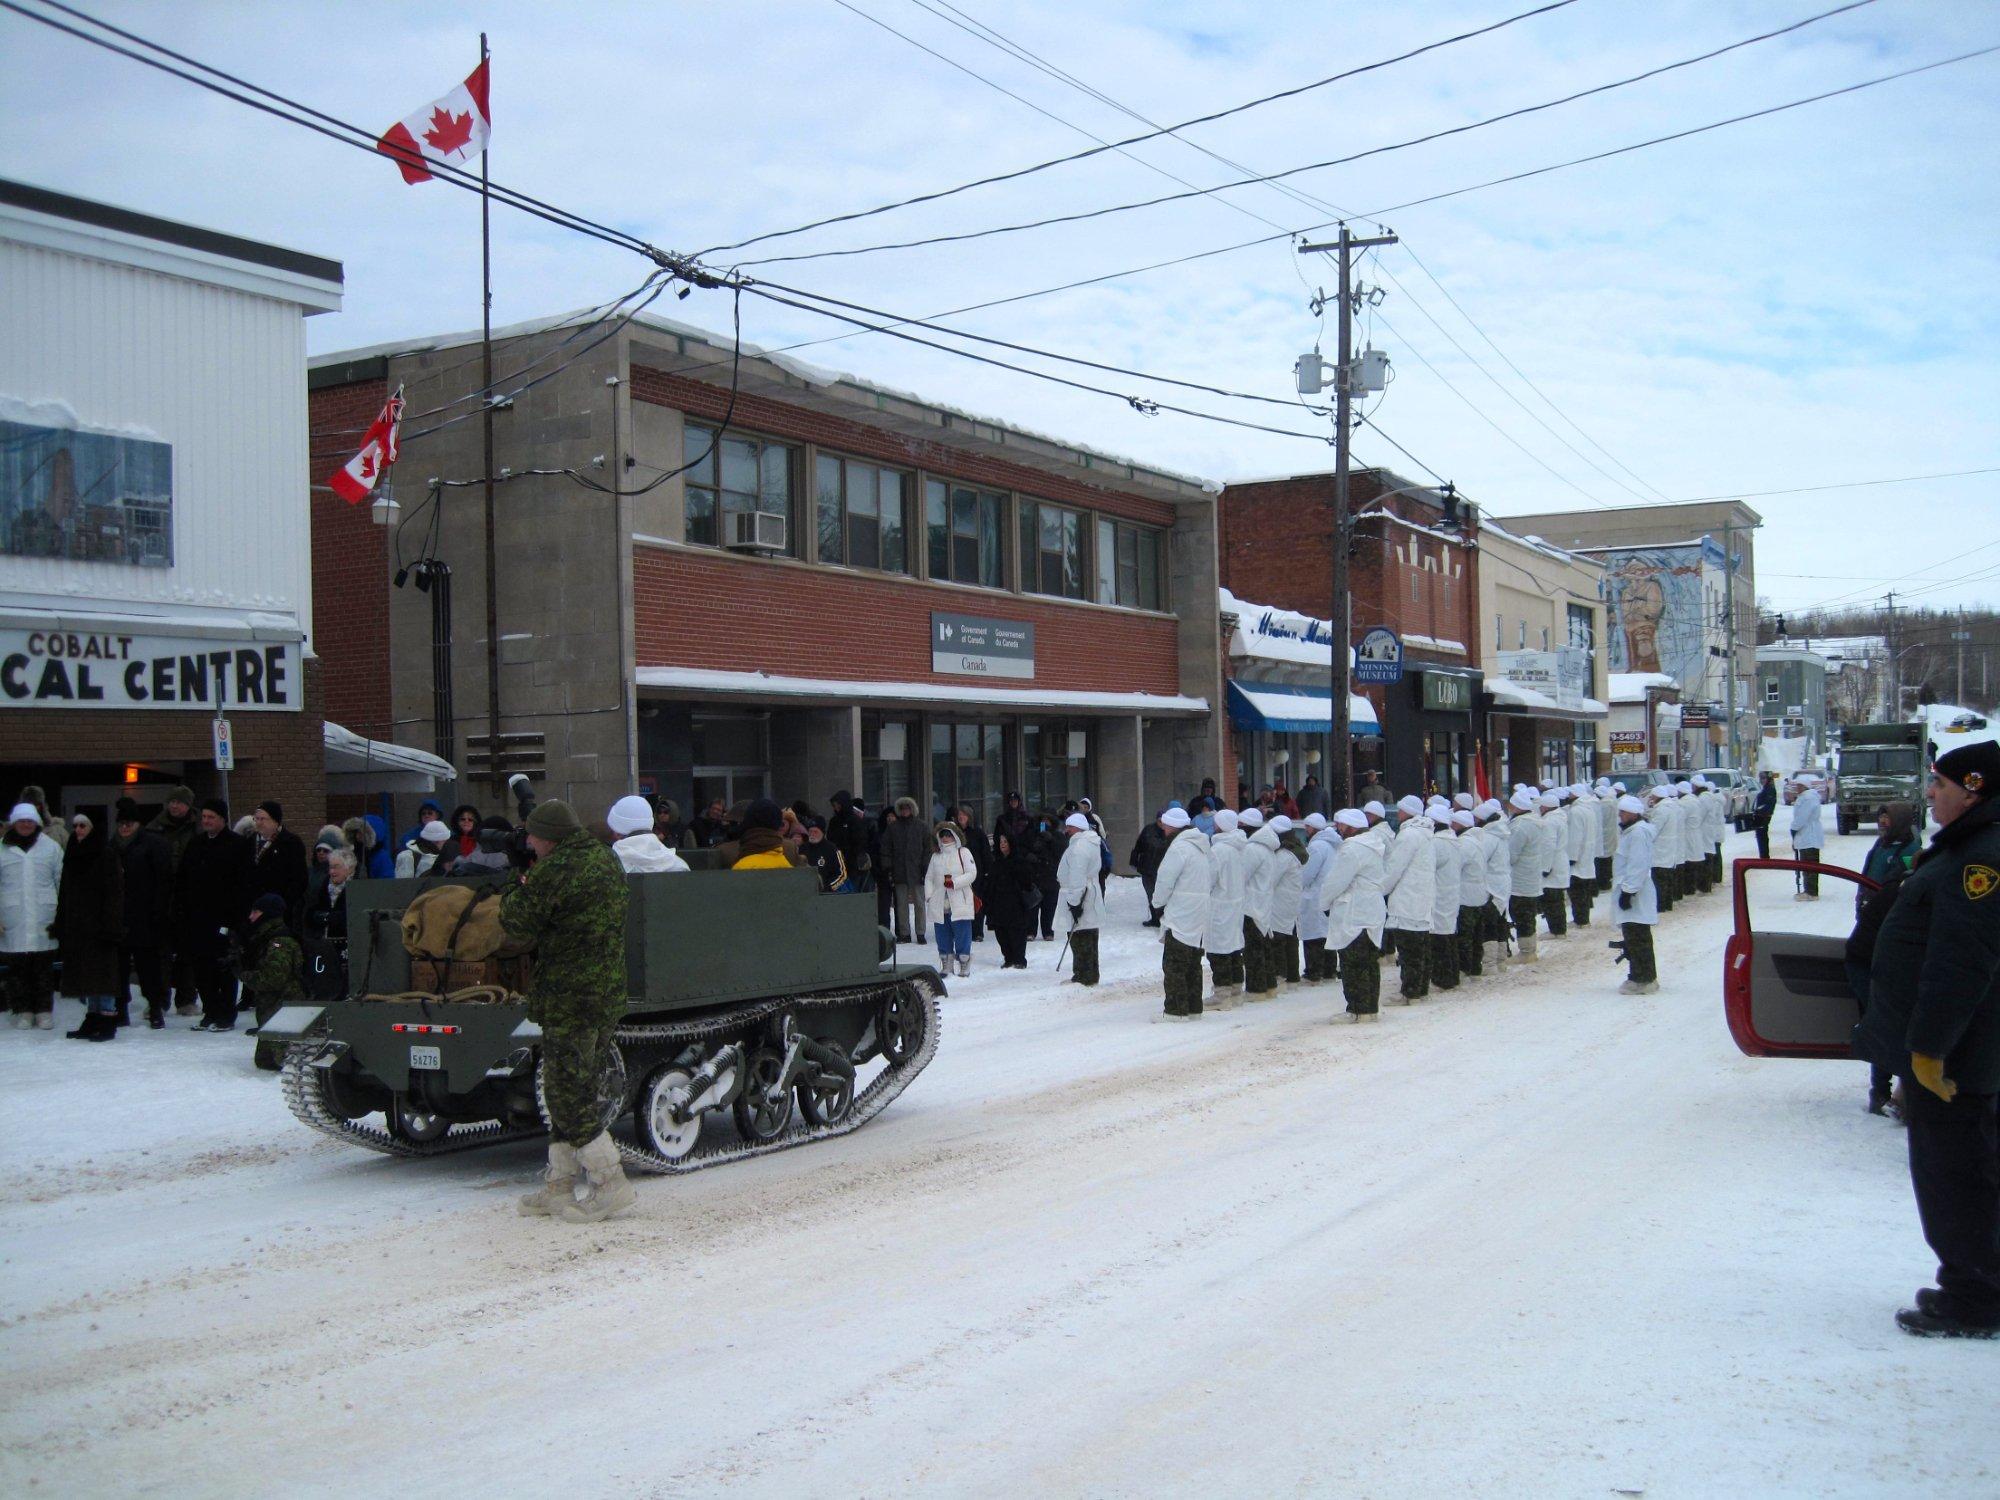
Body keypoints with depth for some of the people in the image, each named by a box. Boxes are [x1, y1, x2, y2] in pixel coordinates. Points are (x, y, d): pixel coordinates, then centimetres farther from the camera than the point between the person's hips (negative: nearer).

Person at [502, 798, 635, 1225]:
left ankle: (611, 1185, -3)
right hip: (608, 994, 9)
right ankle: (558, 1187, 21)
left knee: (567, 1095, -3)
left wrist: (517, 891, 8)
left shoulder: (554, 871, -16)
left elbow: (518, 924, -12)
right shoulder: (607, 861, 11)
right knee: (572, 1091, 15)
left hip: (569, 1000, -9)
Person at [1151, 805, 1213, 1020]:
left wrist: (1160, 903, 1)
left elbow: (1165, 882, -15)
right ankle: (1194, 1007, 20)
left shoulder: (1178, 847, -16)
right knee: (1193, 964, 15)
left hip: (1180, 917, -9)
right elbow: (1213, 876, 17)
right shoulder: (1202, 845, 13)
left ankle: (1176, 1010, -4)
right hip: (1200, 915, 9)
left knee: (1173, 965, -3)